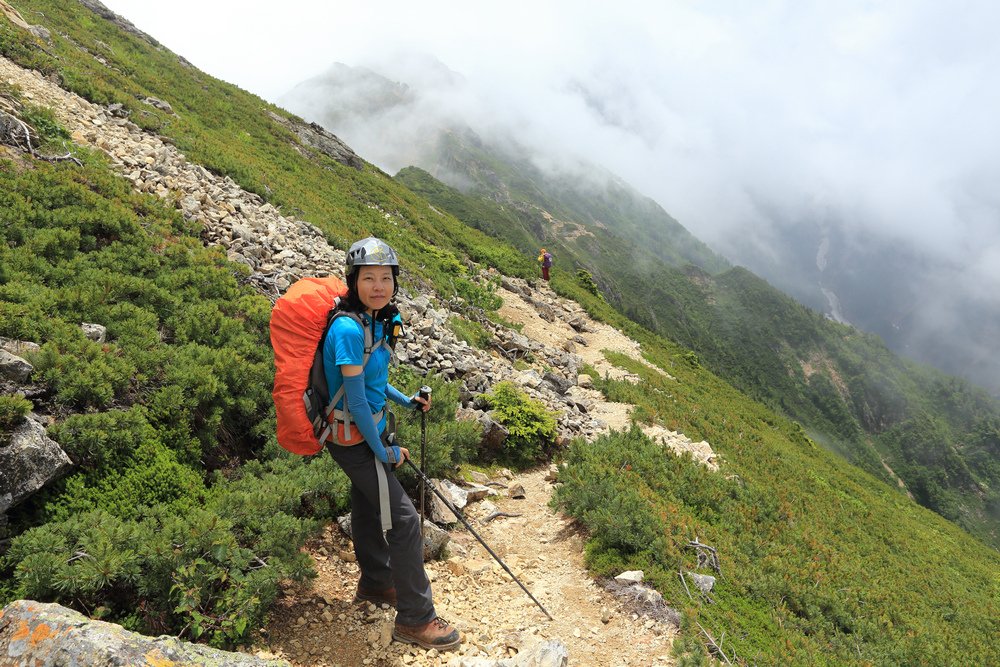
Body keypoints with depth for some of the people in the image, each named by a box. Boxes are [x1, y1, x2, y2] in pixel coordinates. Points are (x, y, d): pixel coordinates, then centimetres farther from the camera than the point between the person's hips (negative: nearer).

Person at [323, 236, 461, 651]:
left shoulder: (375, 321, 2)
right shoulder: (348, 328, -27)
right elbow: (356, 400, -24)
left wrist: (406, 400, 13)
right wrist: (385, 452, -15)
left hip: (368, 430, 9)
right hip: (355, 438, -9)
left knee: (368, 507, 23)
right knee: (403, 519, -5)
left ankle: (375, 584, 44)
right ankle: (415, 619, 8)